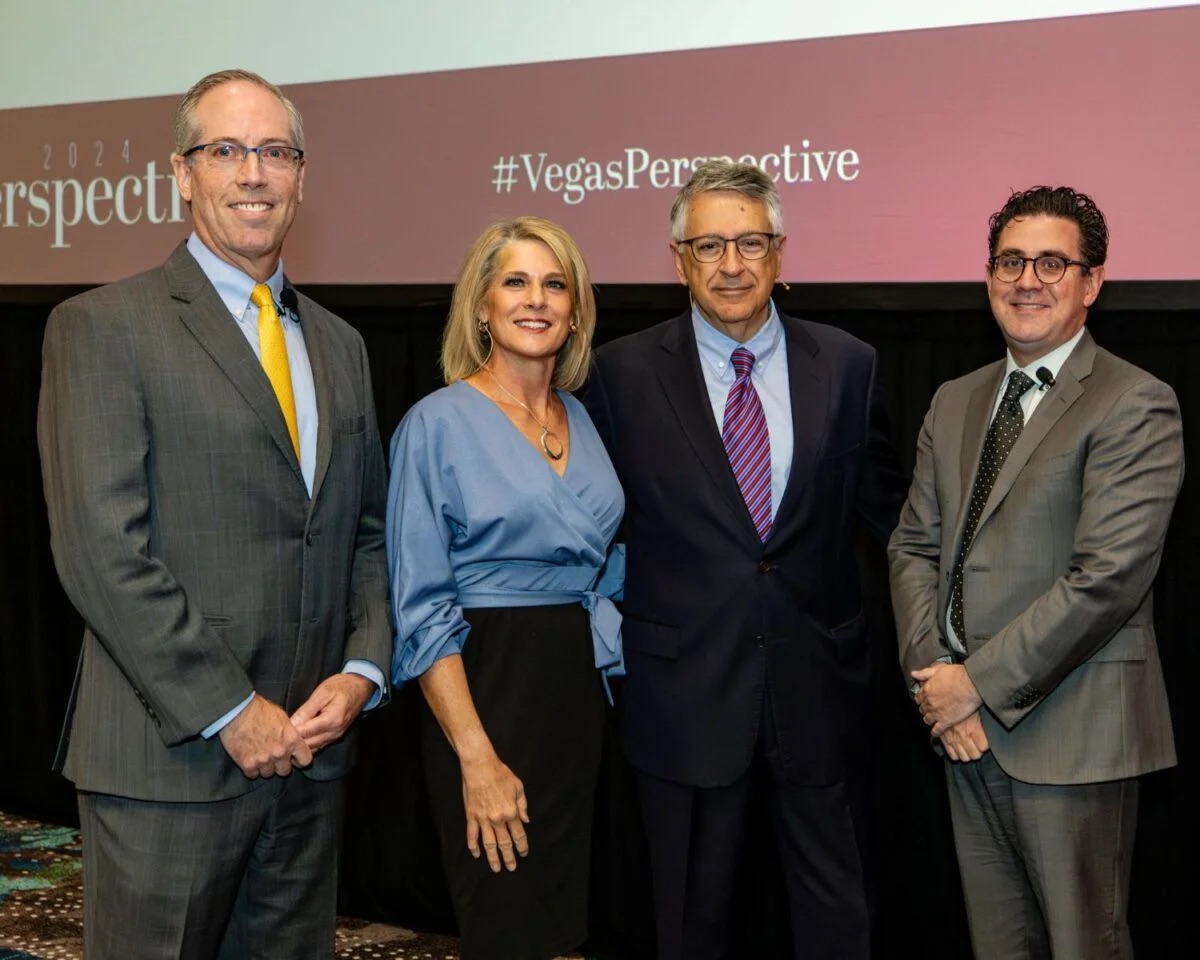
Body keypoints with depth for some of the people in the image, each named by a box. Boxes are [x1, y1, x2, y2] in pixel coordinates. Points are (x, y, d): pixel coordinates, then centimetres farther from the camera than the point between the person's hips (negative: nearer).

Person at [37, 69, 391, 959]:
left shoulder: (338, 343, 14)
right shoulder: (103, 327, -6)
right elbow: (101, 548, -14)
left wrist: (361, 671, -1)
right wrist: (229, 711, -15)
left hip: (311, 748, 6)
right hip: (170, 753, -5)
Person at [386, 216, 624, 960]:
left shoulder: (582, 422, 9)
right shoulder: (440, 423, -9)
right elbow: (423, 608, -14)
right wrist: (477, 757, -19)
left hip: (583, 685, 6)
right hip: (490, 681, -6)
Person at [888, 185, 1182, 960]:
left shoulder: (1135, 406, -10)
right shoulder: (956, 402, 13)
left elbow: (1107, 575, -18)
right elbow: (915, 546, 12)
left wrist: (980, 683, -15)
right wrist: (932, 673, -4)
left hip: (1069, 734, -6)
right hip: (968, 724, 6)